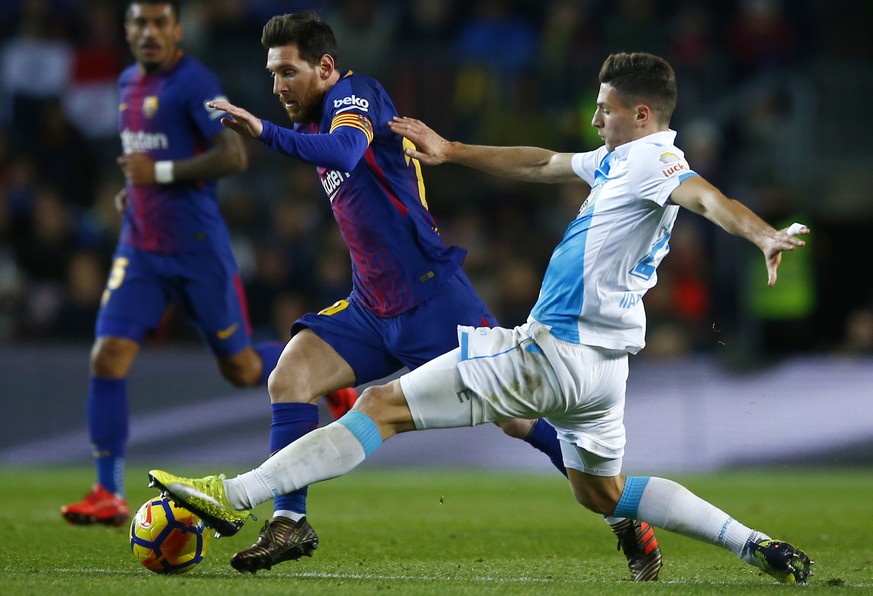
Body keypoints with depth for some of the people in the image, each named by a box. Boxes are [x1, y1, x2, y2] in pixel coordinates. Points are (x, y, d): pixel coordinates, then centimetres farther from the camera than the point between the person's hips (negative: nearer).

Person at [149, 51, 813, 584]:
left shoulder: (652, 159, -13)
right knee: (602, 495, 26)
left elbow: (704, 194, -32)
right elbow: (542, 164, 30)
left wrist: (764, 234, -52)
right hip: (601, 360, 10)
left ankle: (235, 495, -11)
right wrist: (452, 151, 33)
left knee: (385, 404, -8)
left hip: (555, 351, -10)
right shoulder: (619, 160, 16)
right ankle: (760, 547, 18)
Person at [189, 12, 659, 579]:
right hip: (372, 309, 8)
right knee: (288, 378, -11)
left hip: (432, 297, -8)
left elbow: (345, 151, -33)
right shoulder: (319, 122, 15)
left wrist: (266, 132, -44)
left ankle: (627, 521, 5)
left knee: (517, 417, -7)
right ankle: (290, 525, -7)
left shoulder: (356, 94, -11)